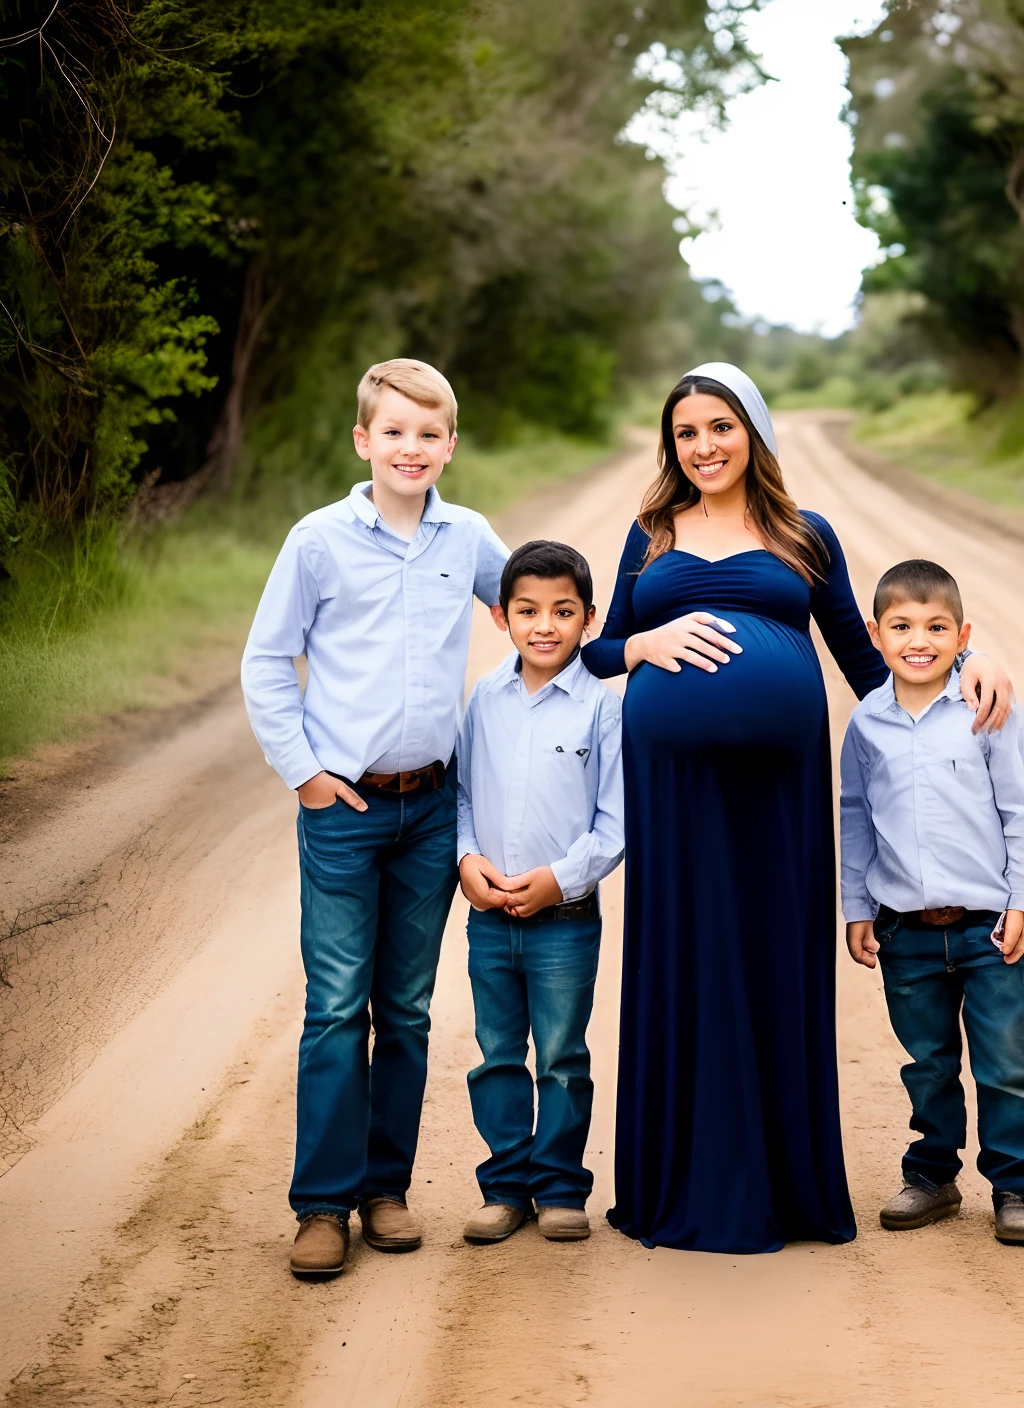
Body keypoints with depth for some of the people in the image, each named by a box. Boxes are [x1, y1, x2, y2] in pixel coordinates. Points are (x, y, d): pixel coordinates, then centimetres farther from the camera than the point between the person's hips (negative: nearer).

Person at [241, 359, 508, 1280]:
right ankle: (324, 1202, 6)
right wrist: (302, 769, -5)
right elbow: (265, 664, 0)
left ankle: (386, 1186, 20)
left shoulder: (470, 540, 4)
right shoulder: (320, 539, -4)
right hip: (343, 803, -3)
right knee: (337, 1007, -3)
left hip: (433, 803, 3)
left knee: (407, 1011, 9)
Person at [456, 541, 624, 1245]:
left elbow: (617, 818, -6)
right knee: (498, 1056, 11)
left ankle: (561, 1188, 20)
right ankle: (506, 1186, 22)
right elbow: (459, 790, 10)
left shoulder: (603, 706, -7)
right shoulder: (485, 700, 4)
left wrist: (561, 877, -14)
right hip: (489, 917, 3)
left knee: (563, 1060, 7)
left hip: (565, 918, -3)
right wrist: (467, 859, -6)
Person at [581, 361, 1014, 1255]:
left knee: (777, 956, 2)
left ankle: (787, 1180, 13)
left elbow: (862, 657, 16)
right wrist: (647, 644, -6)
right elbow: (601, 650, 15)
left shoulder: (806, 538, 16)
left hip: (777, 772, 0)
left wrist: (964, 661, 2)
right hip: (672, 771, 1)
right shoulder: (651, 536, 18)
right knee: (684, 961, 2)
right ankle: (688, 1182, 12)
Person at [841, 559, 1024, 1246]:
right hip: (905, 931, 2)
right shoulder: (866, 723, 3)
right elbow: (855, 819, 11)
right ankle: (932, 1176, 28)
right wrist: (856, 908, 9)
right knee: (928, 1065, 14)